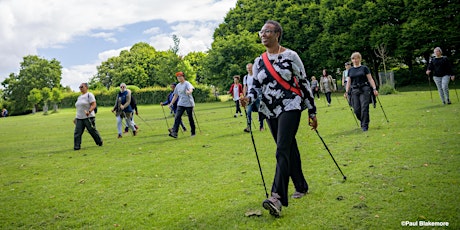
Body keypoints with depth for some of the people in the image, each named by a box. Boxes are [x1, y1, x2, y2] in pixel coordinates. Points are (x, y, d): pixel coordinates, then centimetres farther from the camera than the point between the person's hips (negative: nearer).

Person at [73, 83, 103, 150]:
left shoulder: (89, 95, -4)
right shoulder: (79, 97, 20)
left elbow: (94, 105, -14)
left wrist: (89, 111, -29)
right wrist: (76, 118, 21)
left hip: (88, 117, -7)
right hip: (79, 118, 7)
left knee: (93, 131, 1)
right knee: (77, 133, -3)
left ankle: (100, 142, 20)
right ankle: (76, 147, 0)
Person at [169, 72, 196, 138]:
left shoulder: (187, 83, -7)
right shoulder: (177, 86, 14)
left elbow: (191, 89, -28)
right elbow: (176, 95, 22)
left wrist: (189, 92, -51)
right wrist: (171, 103, 17)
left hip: (189, 104, -5)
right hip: (180, 104, 5)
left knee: (190, 118, 3)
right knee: (177, 117, -10)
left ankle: (193, 132, 18)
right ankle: (174, 132, -17)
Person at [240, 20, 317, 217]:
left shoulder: (290, 55, -5)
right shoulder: (258, 62, 9)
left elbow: (304, 83, -2)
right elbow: (256, 86, 12)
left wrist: (312, 112, -2)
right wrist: (248, 98, -13)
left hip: (290, 107, -5)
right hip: (270, 111, 5)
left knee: (282, 150, -17)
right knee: (289, 149, 13)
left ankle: (277, 197, -23)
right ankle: (301, 186, 29)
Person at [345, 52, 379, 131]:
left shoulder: (364, 68, 2)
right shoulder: (350, 70, 12)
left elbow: (370, 79, 0)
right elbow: (349, 82, 15)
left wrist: (374, 89, -8)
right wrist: (347, 91, 6)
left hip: (364, 90, -3)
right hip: (354, 91, 3)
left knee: (364, 108, -8)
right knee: (356, 110, -1)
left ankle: (365, 125, 2)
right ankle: (364, 121, 25)